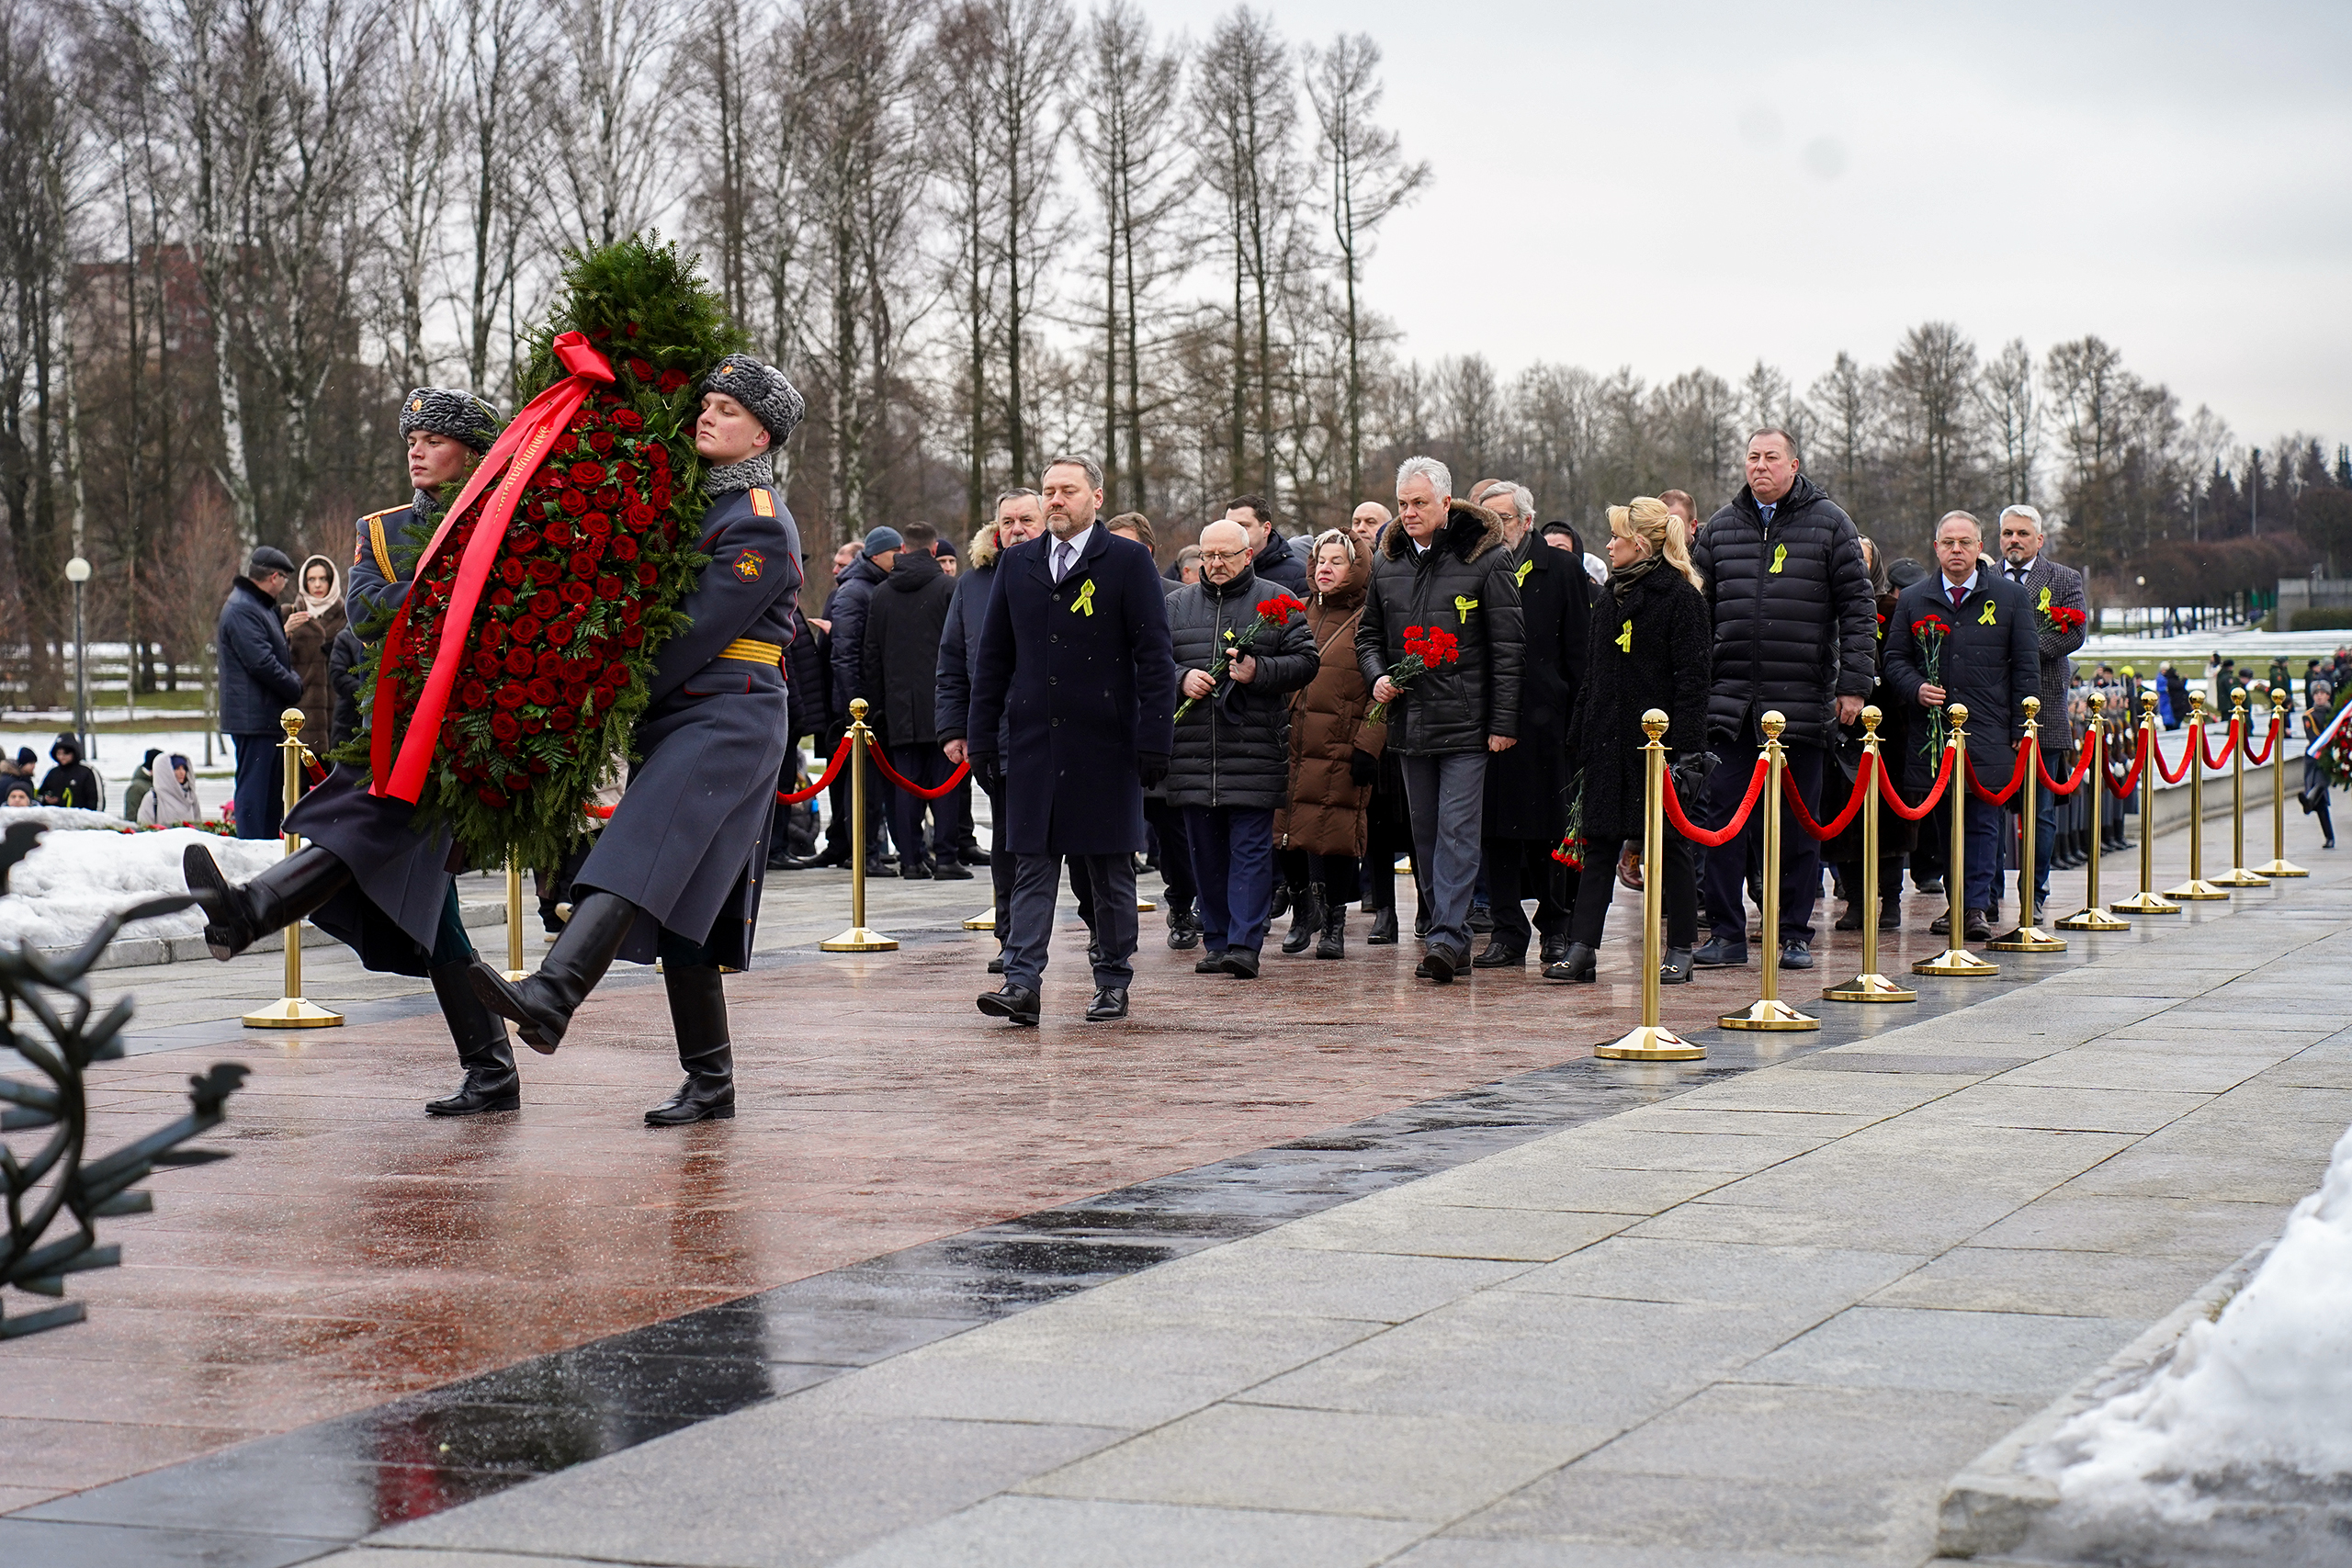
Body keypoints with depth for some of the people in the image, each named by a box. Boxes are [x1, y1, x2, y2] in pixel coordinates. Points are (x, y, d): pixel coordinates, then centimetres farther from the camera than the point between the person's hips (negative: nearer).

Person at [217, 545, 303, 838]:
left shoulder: (261, 607, 20)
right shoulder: (242, 610, -15)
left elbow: (277, 656, 26)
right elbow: (261, 662, -21)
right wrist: (294, 687, -9)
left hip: (268, 718, 11)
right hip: (255, 717, -11)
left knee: (272, 790, 14)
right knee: (255, 790, -10)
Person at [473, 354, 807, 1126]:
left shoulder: (759, 526, -9)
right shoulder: (695, 499, 20)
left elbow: (696, 635, -14)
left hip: (728, 720, -9)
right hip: (681, 722, 9)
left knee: (641, 860, -26)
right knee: (680, 904, 7)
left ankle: (550, 998, -44)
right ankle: (710, 1085, 10)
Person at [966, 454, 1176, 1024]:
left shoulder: (1129, 561, -2)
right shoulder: (1017, 563, 10)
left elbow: (1154, 657, -5)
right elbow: (993, 657, 13)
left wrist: (1154, 741, -11)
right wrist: (982, 738, 8)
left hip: (1105, 743, -3)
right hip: (1032, 741, 3)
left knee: (1111, 869, 6)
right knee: (1032, 864, -1)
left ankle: (1113, 982, 15)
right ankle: (1022, 983, -6)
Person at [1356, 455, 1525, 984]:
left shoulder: (1487, 558, -5)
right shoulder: (1387, 562, 11)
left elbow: (1509, 645, -6)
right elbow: (1369, 632, 23)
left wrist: (1503, 721, -10)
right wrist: (1376, 675, 1)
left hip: (1466, 721, -6)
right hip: (1409, 718, 6)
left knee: (1457, 830, -10)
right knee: (1426, 833, 9)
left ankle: (1448, 936, -13)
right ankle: (1452, 934, 17)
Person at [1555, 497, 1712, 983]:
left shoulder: (1680, 595, -7)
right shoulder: (1612, 595, 15)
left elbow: (1692, 678, -12)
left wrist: (1685, 748, -18)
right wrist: (1580, 739, 12)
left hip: (1658, 739, -7)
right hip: (1608, 741, 7)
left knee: (1671, 843, 2)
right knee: (1600, 842, 2)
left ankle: (1680, 951, 9)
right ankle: (1581, 949, -1)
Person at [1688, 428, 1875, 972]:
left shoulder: (1829, 524, 3)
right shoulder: (1720, 528, 11)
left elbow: (1858, 608, 1)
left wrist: (1854, 683, -5)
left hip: (1803, 702, -2)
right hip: (1729, 702, 2)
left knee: (1799, 825, 4)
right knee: (1722, 819, -1)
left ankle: (1795, 934, 13)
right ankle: (1726, 933, 6)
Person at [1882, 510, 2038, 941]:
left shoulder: (2010, 597, 7)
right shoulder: (1913, 600, 11)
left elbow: (2026, 667, 7)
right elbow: (1895, 659, 13)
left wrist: (2021, 728, 0)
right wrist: (1916, 689, -8)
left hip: (1988, 733, -2)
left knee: (1983, 822, -4)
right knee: (1944, 822, 4)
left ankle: (1978, 906, -1)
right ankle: (1955, 904, 12)